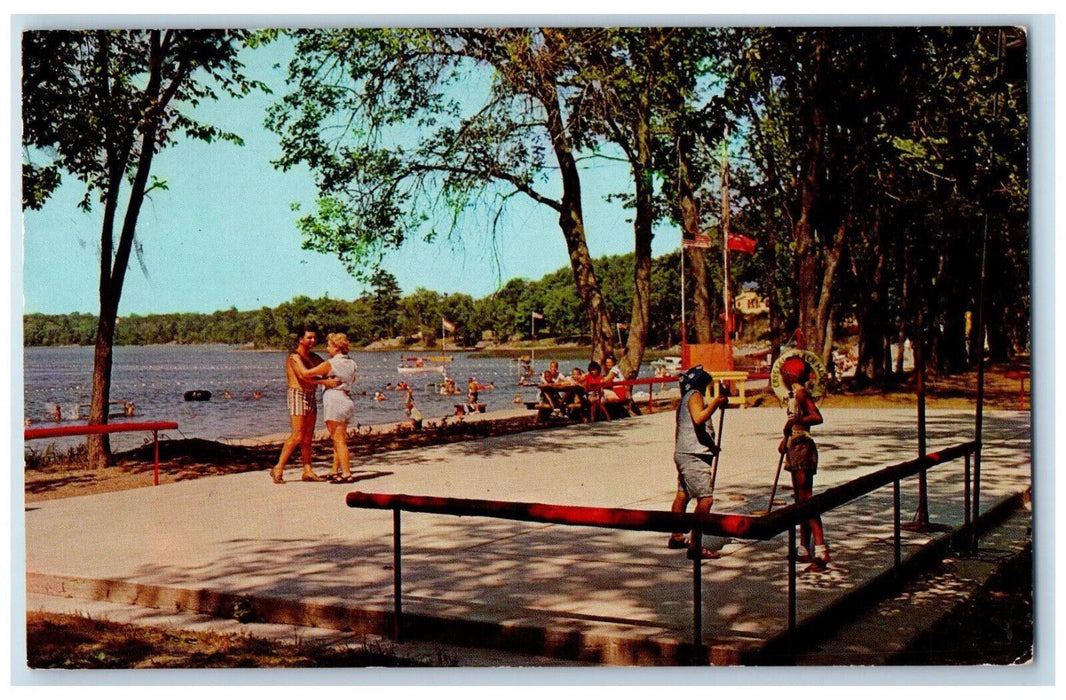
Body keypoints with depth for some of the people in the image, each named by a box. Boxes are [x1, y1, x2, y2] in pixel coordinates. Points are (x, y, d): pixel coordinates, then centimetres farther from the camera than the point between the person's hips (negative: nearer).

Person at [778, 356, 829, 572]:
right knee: (800, 499, 13)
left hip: (803, 448, -10)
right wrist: (786, 438, 33)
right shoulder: (794, 394, 15)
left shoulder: (801, 393, -13)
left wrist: (794, 421, -32)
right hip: (795, 448, 10)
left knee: (806, 498, -15)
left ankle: (821, 551, -21)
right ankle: (804, 550, 20)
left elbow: (817, 417, -26)